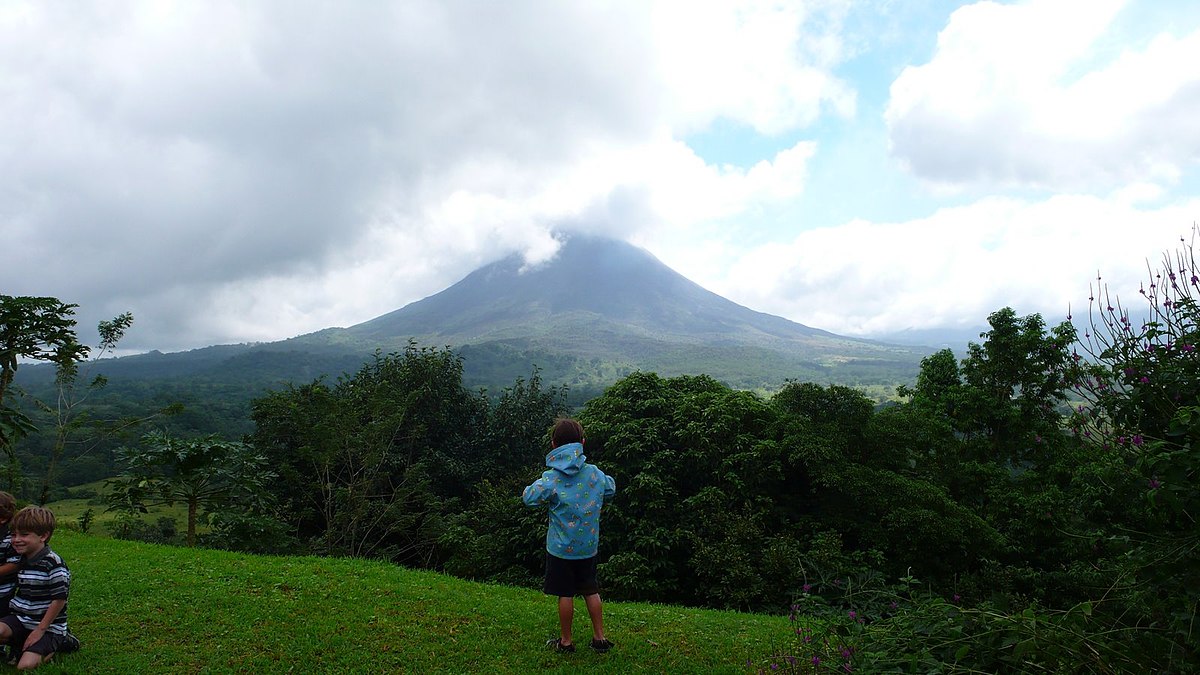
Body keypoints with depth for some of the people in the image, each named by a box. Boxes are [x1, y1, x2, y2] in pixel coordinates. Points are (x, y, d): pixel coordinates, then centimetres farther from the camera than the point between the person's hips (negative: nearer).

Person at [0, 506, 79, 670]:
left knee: (26, 665, -19)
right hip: (20, 619, 6)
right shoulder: (21, 561, 5)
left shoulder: (52, 564, -19)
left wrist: (40, 630, -14)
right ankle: (22, 644, 5)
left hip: (47, 625, -6)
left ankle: (59, 642, 7)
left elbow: (59, 599, -17)